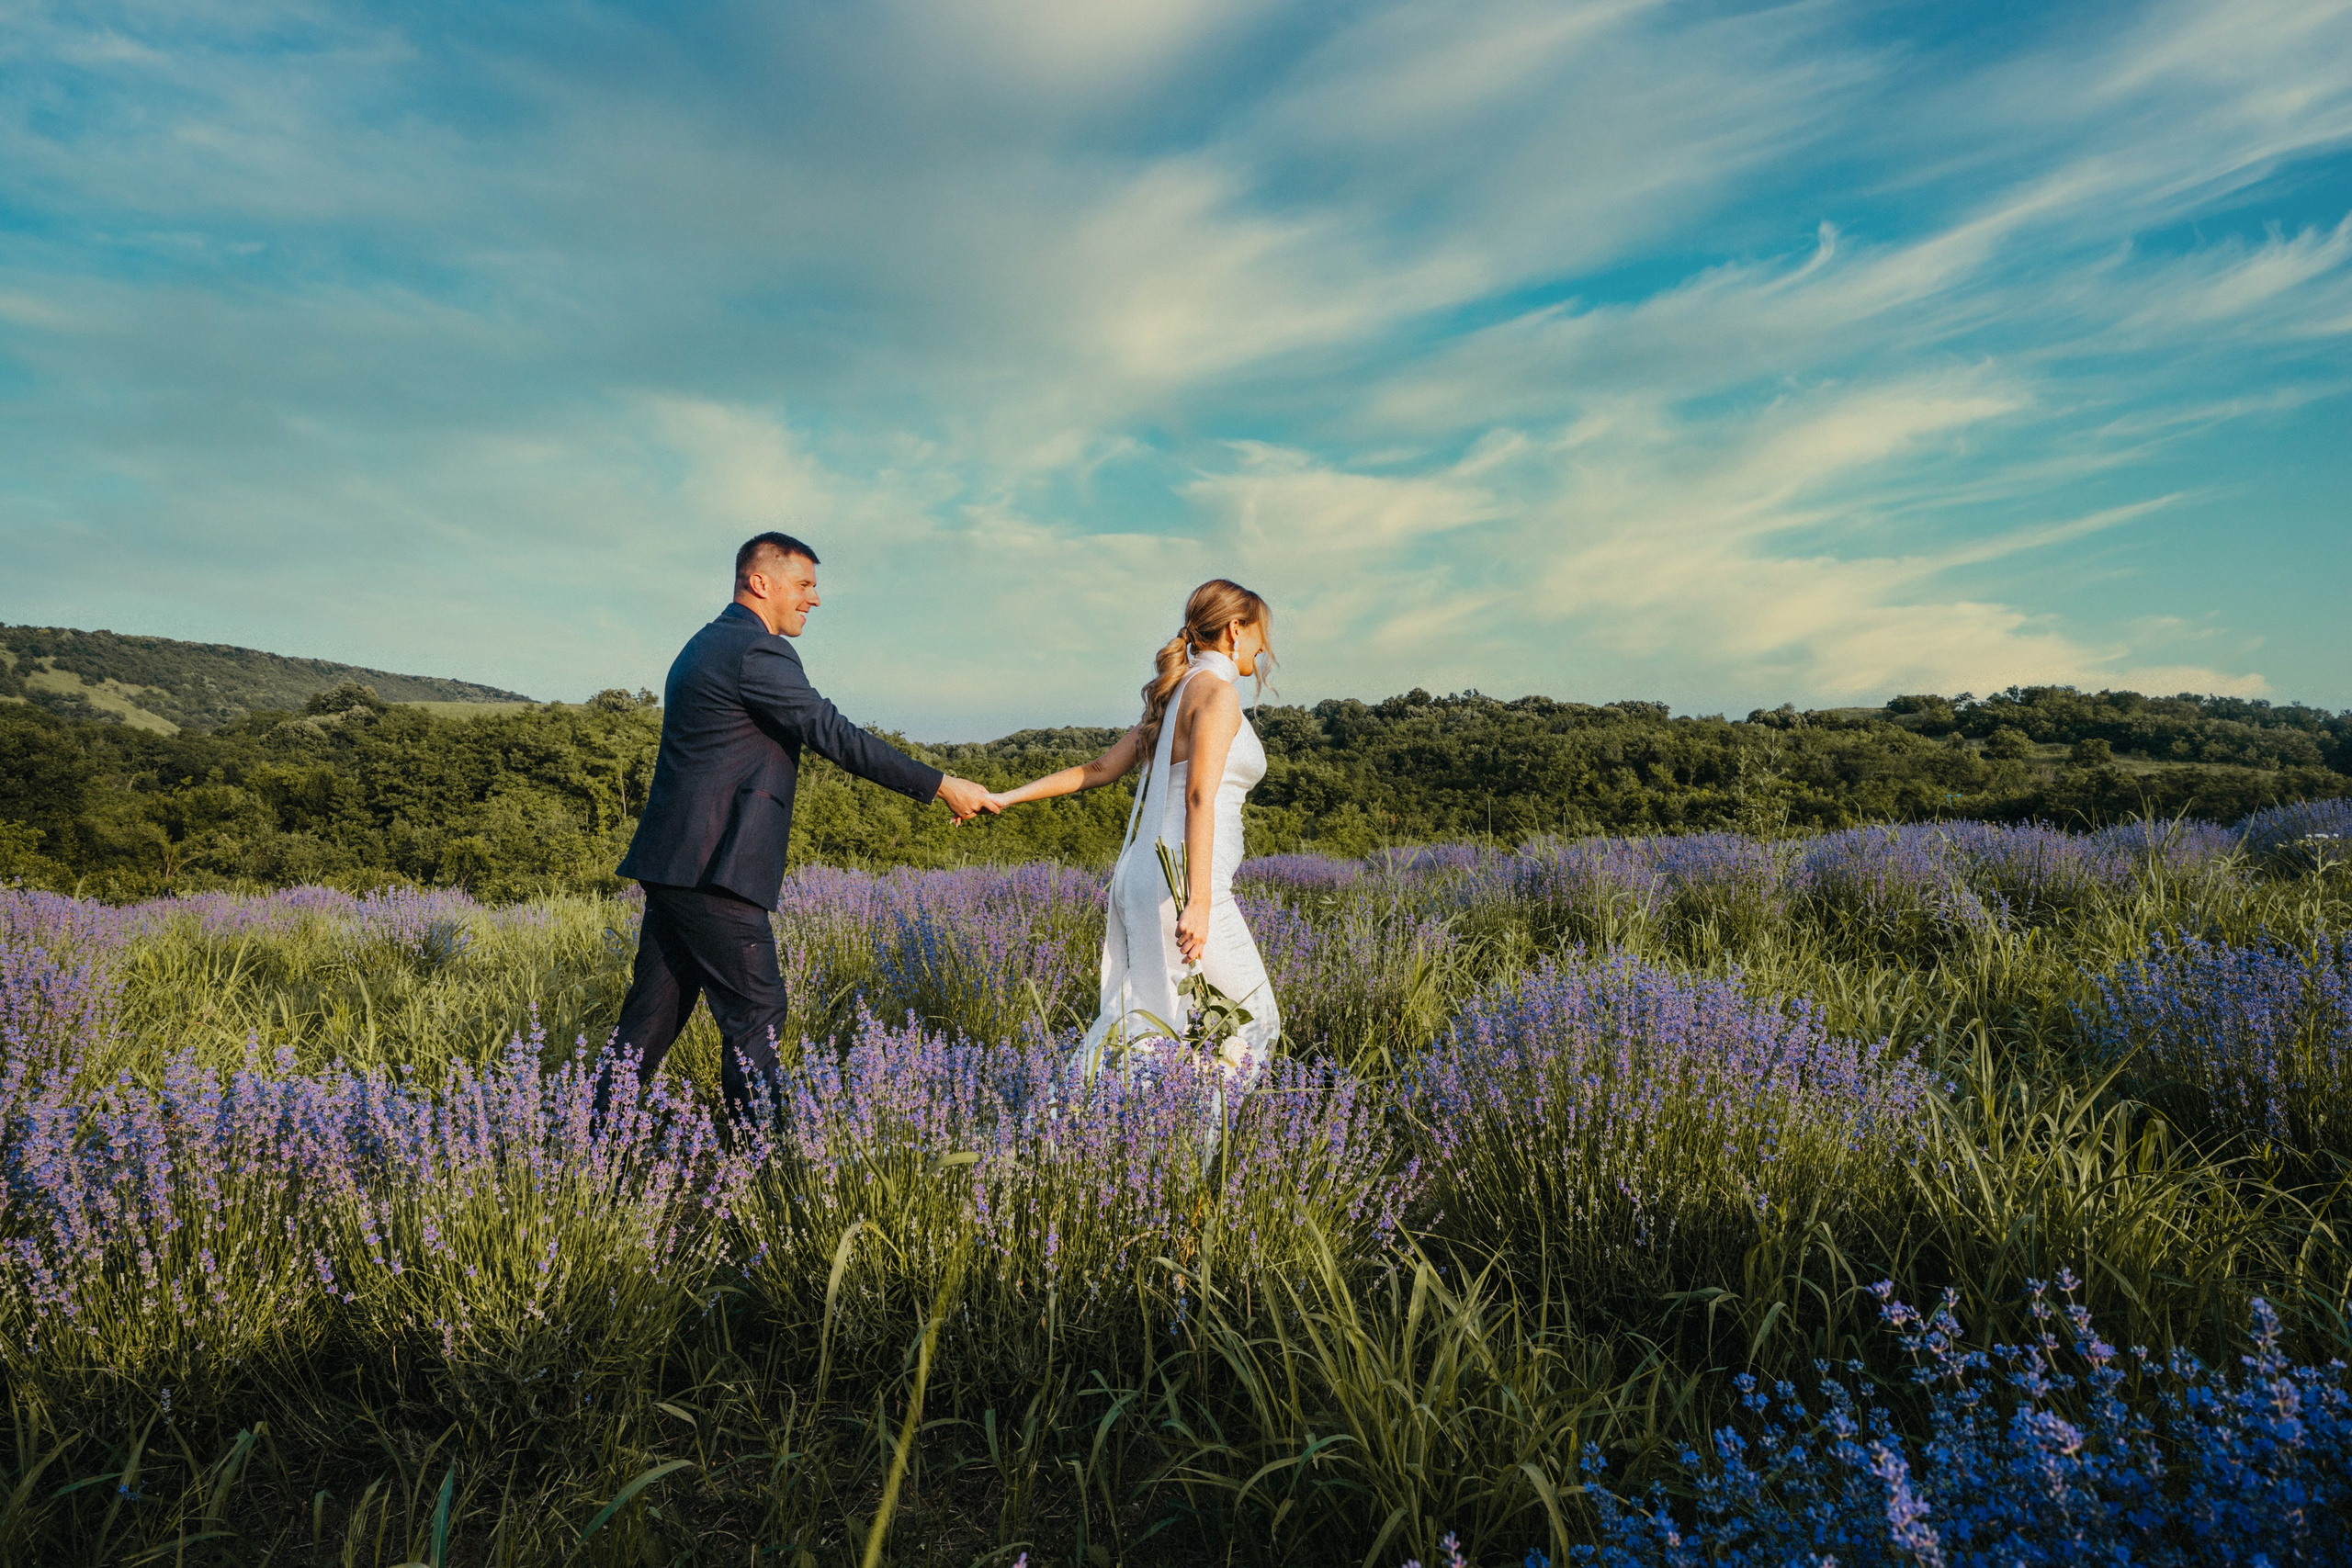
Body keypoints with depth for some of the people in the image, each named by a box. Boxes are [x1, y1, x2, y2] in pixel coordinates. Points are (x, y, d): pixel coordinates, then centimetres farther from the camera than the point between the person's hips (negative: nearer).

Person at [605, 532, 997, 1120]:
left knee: (659, 1006, 15)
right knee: (756, 1008, -3)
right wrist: (942, 786, -14)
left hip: (672, 862, 10)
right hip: (712, 871, -10)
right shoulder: (758, 651, -12)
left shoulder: (706, 645, 21)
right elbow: (836, 736, -17)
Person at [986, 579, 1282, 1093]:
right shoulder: (1216, 691, -9)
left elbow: (1100, 769, 17)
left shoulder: (1176, 695, 20)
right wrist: (1198, 902, -25)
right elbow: (1199, 799, -19)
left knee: (1142, 1022, 10)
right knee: (1249, 1016, 2)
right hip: (1182, 880, -9)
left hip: (1146, 874, 9)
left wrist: (1006, 797, 21)